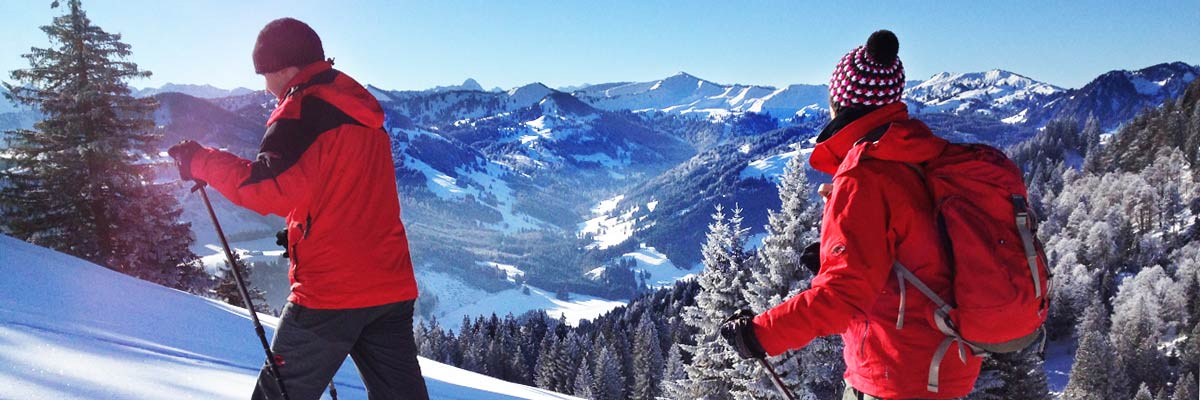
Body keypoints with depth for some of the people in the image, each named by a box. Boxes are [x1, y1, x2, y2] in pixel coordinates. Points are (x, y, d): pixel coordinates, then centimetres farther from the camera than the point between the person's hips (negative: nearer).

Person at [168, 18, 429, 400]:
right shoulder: (363, 111, 17)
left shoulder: (306, 109, -10)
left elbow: (268, 189, -19)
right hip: (391, 286, 8)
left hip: (331, 288, -8)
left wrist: (201, 162, -8)